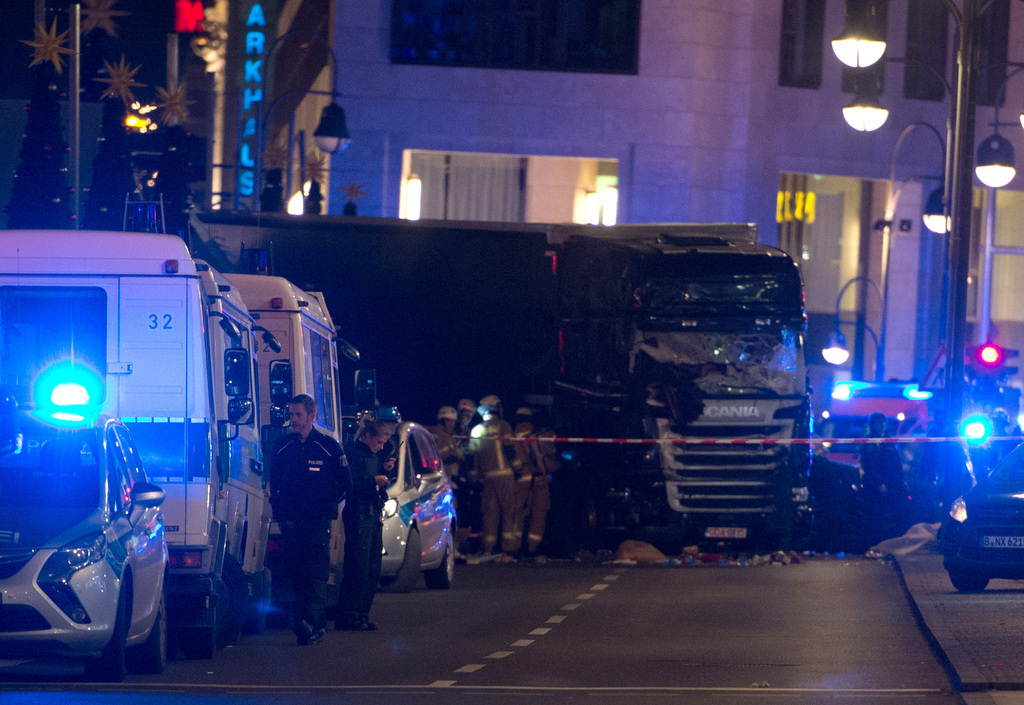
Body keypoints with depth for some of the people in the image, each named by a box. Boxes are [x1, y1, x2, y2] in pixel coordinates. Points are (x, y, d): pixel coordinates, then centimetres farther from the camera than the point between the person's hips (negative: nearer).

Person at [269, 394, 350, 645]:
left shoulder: (328, 446, 2)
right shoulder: (281, 447, 10)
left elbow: (344, 483, 8)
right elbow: (273, 482, 19)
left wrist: (328, 504, -1)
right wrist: (278, 507, 8)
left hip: (318, 521, -4)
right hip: (290, 521, 4)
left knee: (315, 574, -14)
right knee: (297, 575, 4)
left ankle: (308, 622, -24)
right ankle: (317, 624, 13)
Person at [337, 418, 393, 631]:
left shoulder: (373, 456, 18)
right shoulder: (352, 453, -8)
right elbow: (349, 484, -16)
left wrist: (385, 470, 7)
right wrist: (373, 481, -18)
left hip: (374, 515, 9)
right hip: (358, 515, -9)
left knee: (373, 571, 8)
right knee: (358, 569, -10)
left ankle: (362, 615, 15)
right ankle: (348, 617, -7)